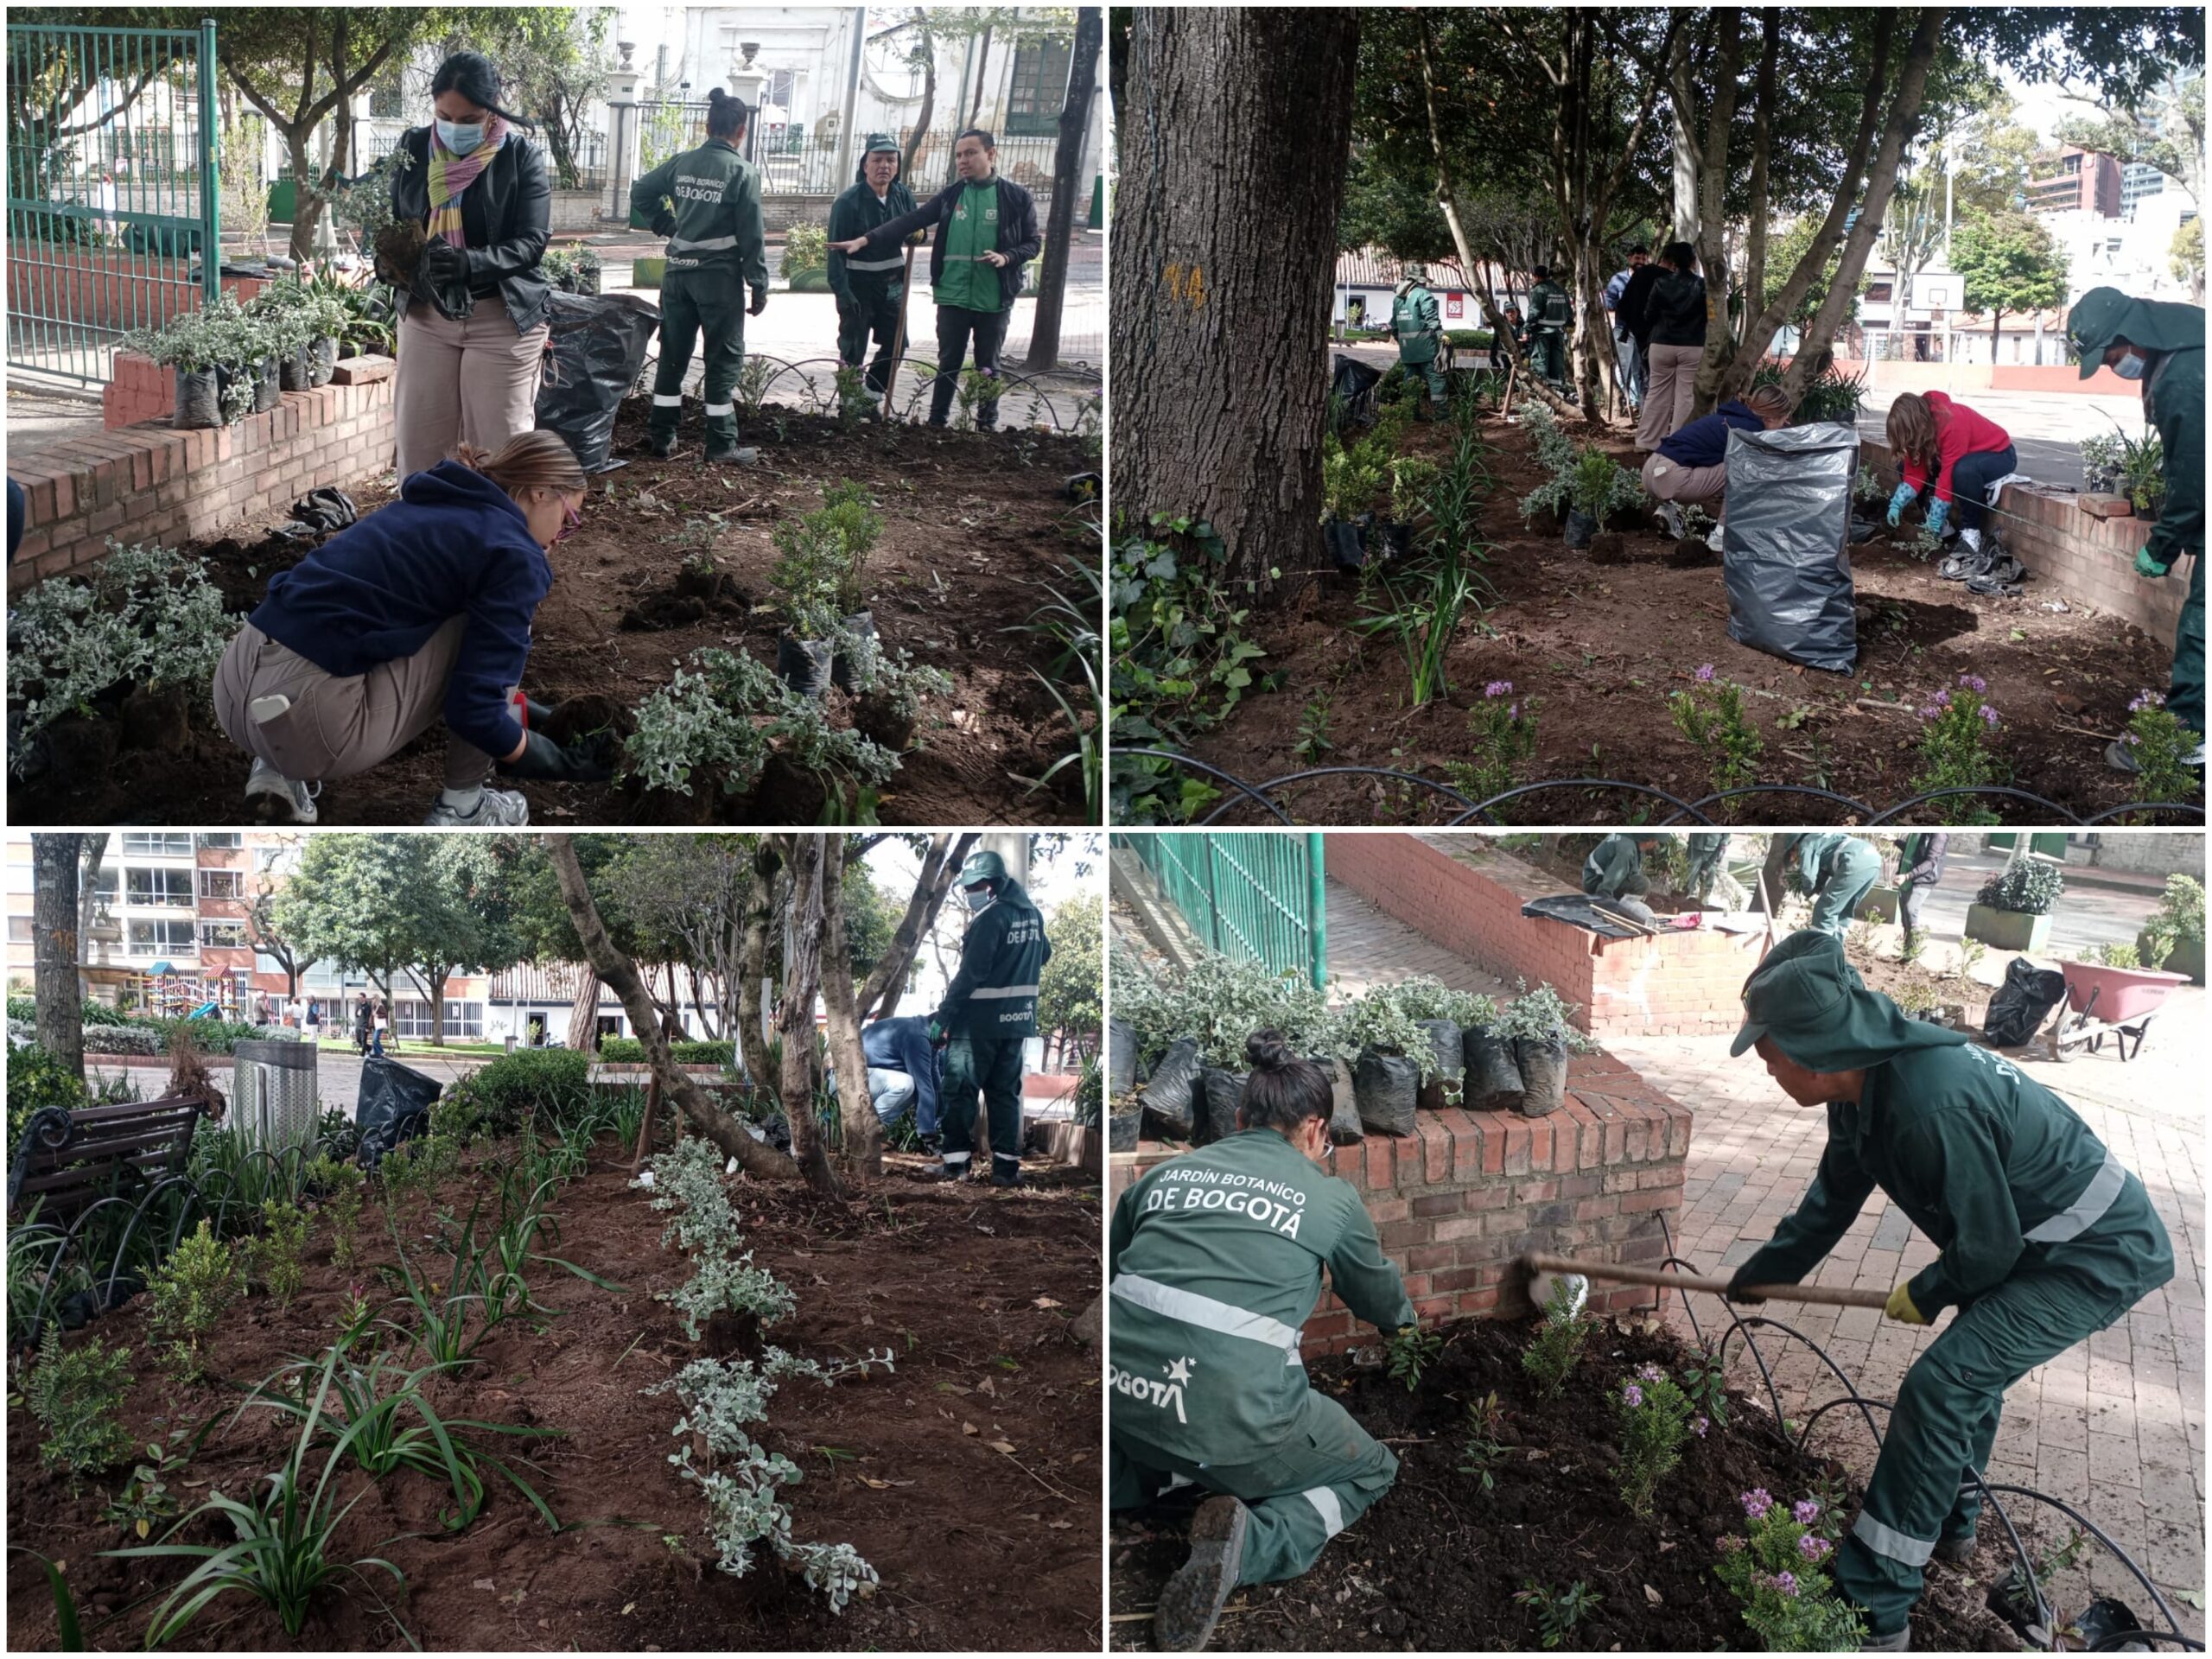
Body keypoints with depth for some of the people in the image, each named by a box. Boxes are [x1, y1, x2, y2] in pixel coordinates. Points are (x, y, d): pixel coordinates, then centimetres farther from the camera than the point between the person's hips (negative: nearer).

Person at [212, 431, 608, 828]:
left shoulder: (437, 504, 22)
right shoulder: (515, 556, -4)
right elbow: (474, 709, -8)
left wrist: (513, 703, 41)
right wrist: (549, 759, 8)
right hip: (309, 718, -8)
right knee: (498, 632, 6)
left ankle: (281, 771, 17)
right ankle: (461, 807, 13)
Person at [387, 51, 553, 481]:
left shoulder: (523, 156, -7)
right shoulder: (413, 148, 5)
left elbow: (532, 241, -12)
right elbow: (394, 221, 14)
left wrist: (471, 262, -29)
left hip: (501, 317, -4)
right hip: (426, 313, 4)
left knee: (500, 445, -2)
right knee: (419, 441, 6)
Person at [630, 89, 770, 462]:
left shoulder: (682, 163, 4)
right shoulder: (743, 171, -10)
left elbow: (640, 193, 10)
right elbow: (752, 235, -11)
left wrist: (669, 227, 16)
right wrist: (759, 285, -5)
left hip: (679, 271, 5)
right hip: (719, 274, -5)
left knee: (673, 352, 12)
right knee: (724, 357, 3)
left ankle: (660, 435, 16)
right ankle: (721, 444, 4)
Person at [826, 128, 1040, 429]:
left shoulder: (1016, 197, -2)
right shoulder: (949, 195, 4)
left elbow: (1032, 243, 3)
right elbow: (909, 221, -3)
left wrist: (1006, 257, -18)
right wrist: (865, 240, -14)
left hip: (994, 301, -2)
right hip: (953, 297, 2)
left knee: (988, 368, 9)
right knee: (948, 365, 9)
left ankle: (987, 426, 21)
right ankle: (936, 423, 18)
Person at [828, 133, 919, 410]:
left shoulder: (904, 196, 2)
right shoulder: (848, 202, -14)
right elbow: (836, 249, -16)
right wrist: (842, 290, -22)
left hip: (893, 283, 6)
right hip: (859, 284, -6)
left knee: (895, 343, 9)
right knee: (853, 349, -1)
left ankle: (874, 393, 26)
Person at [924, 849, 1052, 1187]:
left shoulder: (990, 918, -17)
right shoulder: (1032, 914, 8)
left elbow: (970, 974, -21)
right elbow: (1043, 955, 24)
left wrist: (943, 1015, -17)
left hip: (981, 1021, -8)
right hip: (1018, 1019, 8)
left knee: (959, 1089, 2)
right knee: (1005, 1092, 12)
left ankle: (957, 1162, 2)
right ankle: (1007, 1165, 10)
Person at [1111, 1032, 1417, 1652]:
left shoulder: (1164, 1174, 14)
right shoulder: (1332, 1198, 8)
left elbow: (1109, 1273, 27)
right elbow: (1381, 1302, 27)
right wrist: (1403, 1315, 52)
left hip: (1126, 1402, 5)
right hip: (1241, 1422, -5)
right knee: (1372, 1471, 22)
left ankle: (1132, 1476, 7)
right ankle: (1251, 1543, -6)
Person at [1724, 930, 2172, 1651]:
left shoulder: (1932, 1105, -35)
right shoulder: (1867, 1082, -4)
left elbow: (1987, 1244, -22)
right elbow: (1832, 1200, 13)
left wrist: (1927, 1295, -3)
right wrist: (1759, 1276, 21)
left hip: (2100, 1255, -10)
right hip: (2038, 1242, 10)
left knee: (1939, 1387, -17)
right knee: (1970, 1374, 25)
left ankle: (1872, 1610, -12)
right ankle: (1950, 1526, 47)